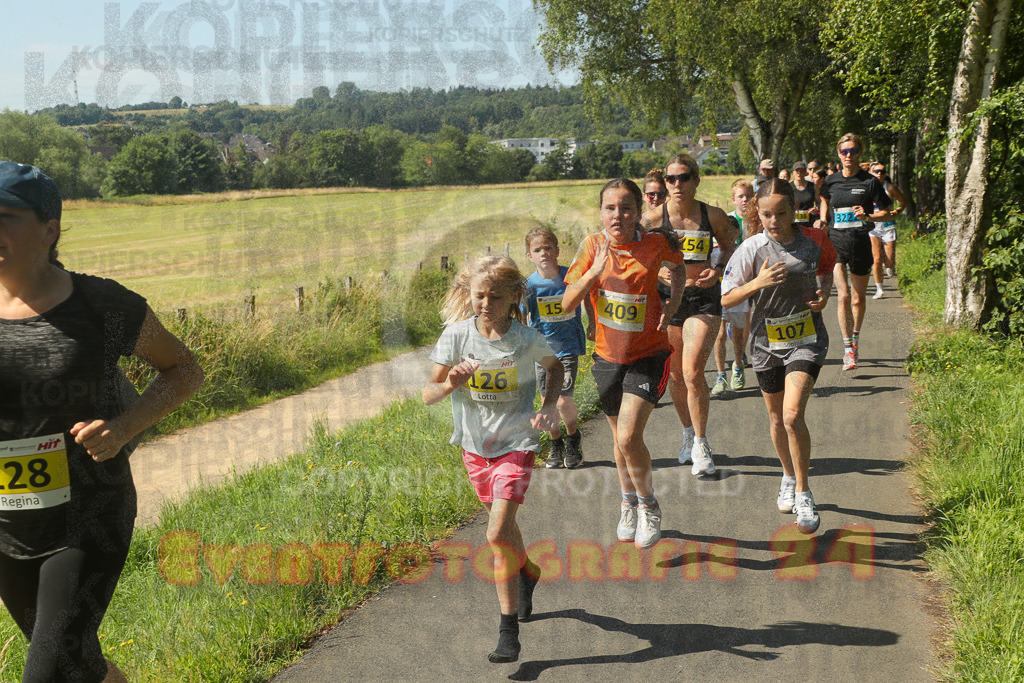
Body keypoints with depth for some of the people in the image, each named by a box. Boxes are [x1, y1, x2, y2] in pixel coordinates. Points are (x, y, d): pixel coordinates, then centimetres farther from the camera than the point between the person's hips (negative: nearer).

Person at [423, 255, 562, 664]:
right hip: (475, 445, 4)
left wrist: (549, 407, -6)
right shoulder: (457, 334, -11)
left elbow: (554, 366, 9)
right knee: (502, 526, 20)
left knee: (498, 534, -15)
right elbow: (428, 395, -8)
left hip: (516, 443, -4)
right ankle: (529, 574, 51)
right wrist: (450, 384, -30)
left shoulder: (526, 339, -13)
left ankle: (509, 631, -5)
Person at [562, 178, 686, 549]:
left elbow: (680, 264, 13)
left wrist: (673, 303, -2)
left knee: (628, 437, -16)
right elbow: (567, 303, -12)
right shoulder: (593, 246, -9)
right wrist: (594, 272, -27)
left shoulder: (656, 244, -12)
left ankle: (649, 505, 10)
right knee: (619, 439, 17)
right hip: (608, 355, 3)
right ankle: (628, 503, 42)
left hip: (648, 355, -3)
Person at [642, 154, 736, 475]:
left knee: (692, 371, -14)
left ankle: (701, 445, 0)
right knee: (675, 376, 10)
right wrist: (657, 270, -17)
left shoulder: (713, 216, -3)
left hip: (703, 298, -2)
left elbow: (730, 246, 14)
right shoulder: (652, 219, -5)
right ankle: (688, 435, 34)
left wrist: (718, 269, -5)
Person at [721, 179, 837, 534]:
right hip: (767, 341, 2)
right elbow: (726, 298, -9)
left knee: (793, 415, -17)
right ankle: (789, 477, 42)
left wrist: (823, 294, -5)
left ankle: (803, 494, -2)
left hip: (807, 338, -1)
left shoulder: (815, 241, -8)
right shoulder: (751, 249, -12)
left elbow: (827, 268, 15)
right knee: (777, 419, 15)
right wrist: (758, 283, -25)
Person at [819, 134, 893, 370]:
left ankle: (855, 339, 33)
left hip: (860, 244, 0)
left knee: (858, 299, 9)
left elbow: (887, 214, 0)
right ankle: (848, 347, -7)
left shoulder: (870, 182, -3)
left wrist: (867, 216, -18)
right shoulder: (831, 181, 4)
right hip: (836, 242, 0)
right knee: (843, 295, -14)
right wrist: (824, 223, 16)